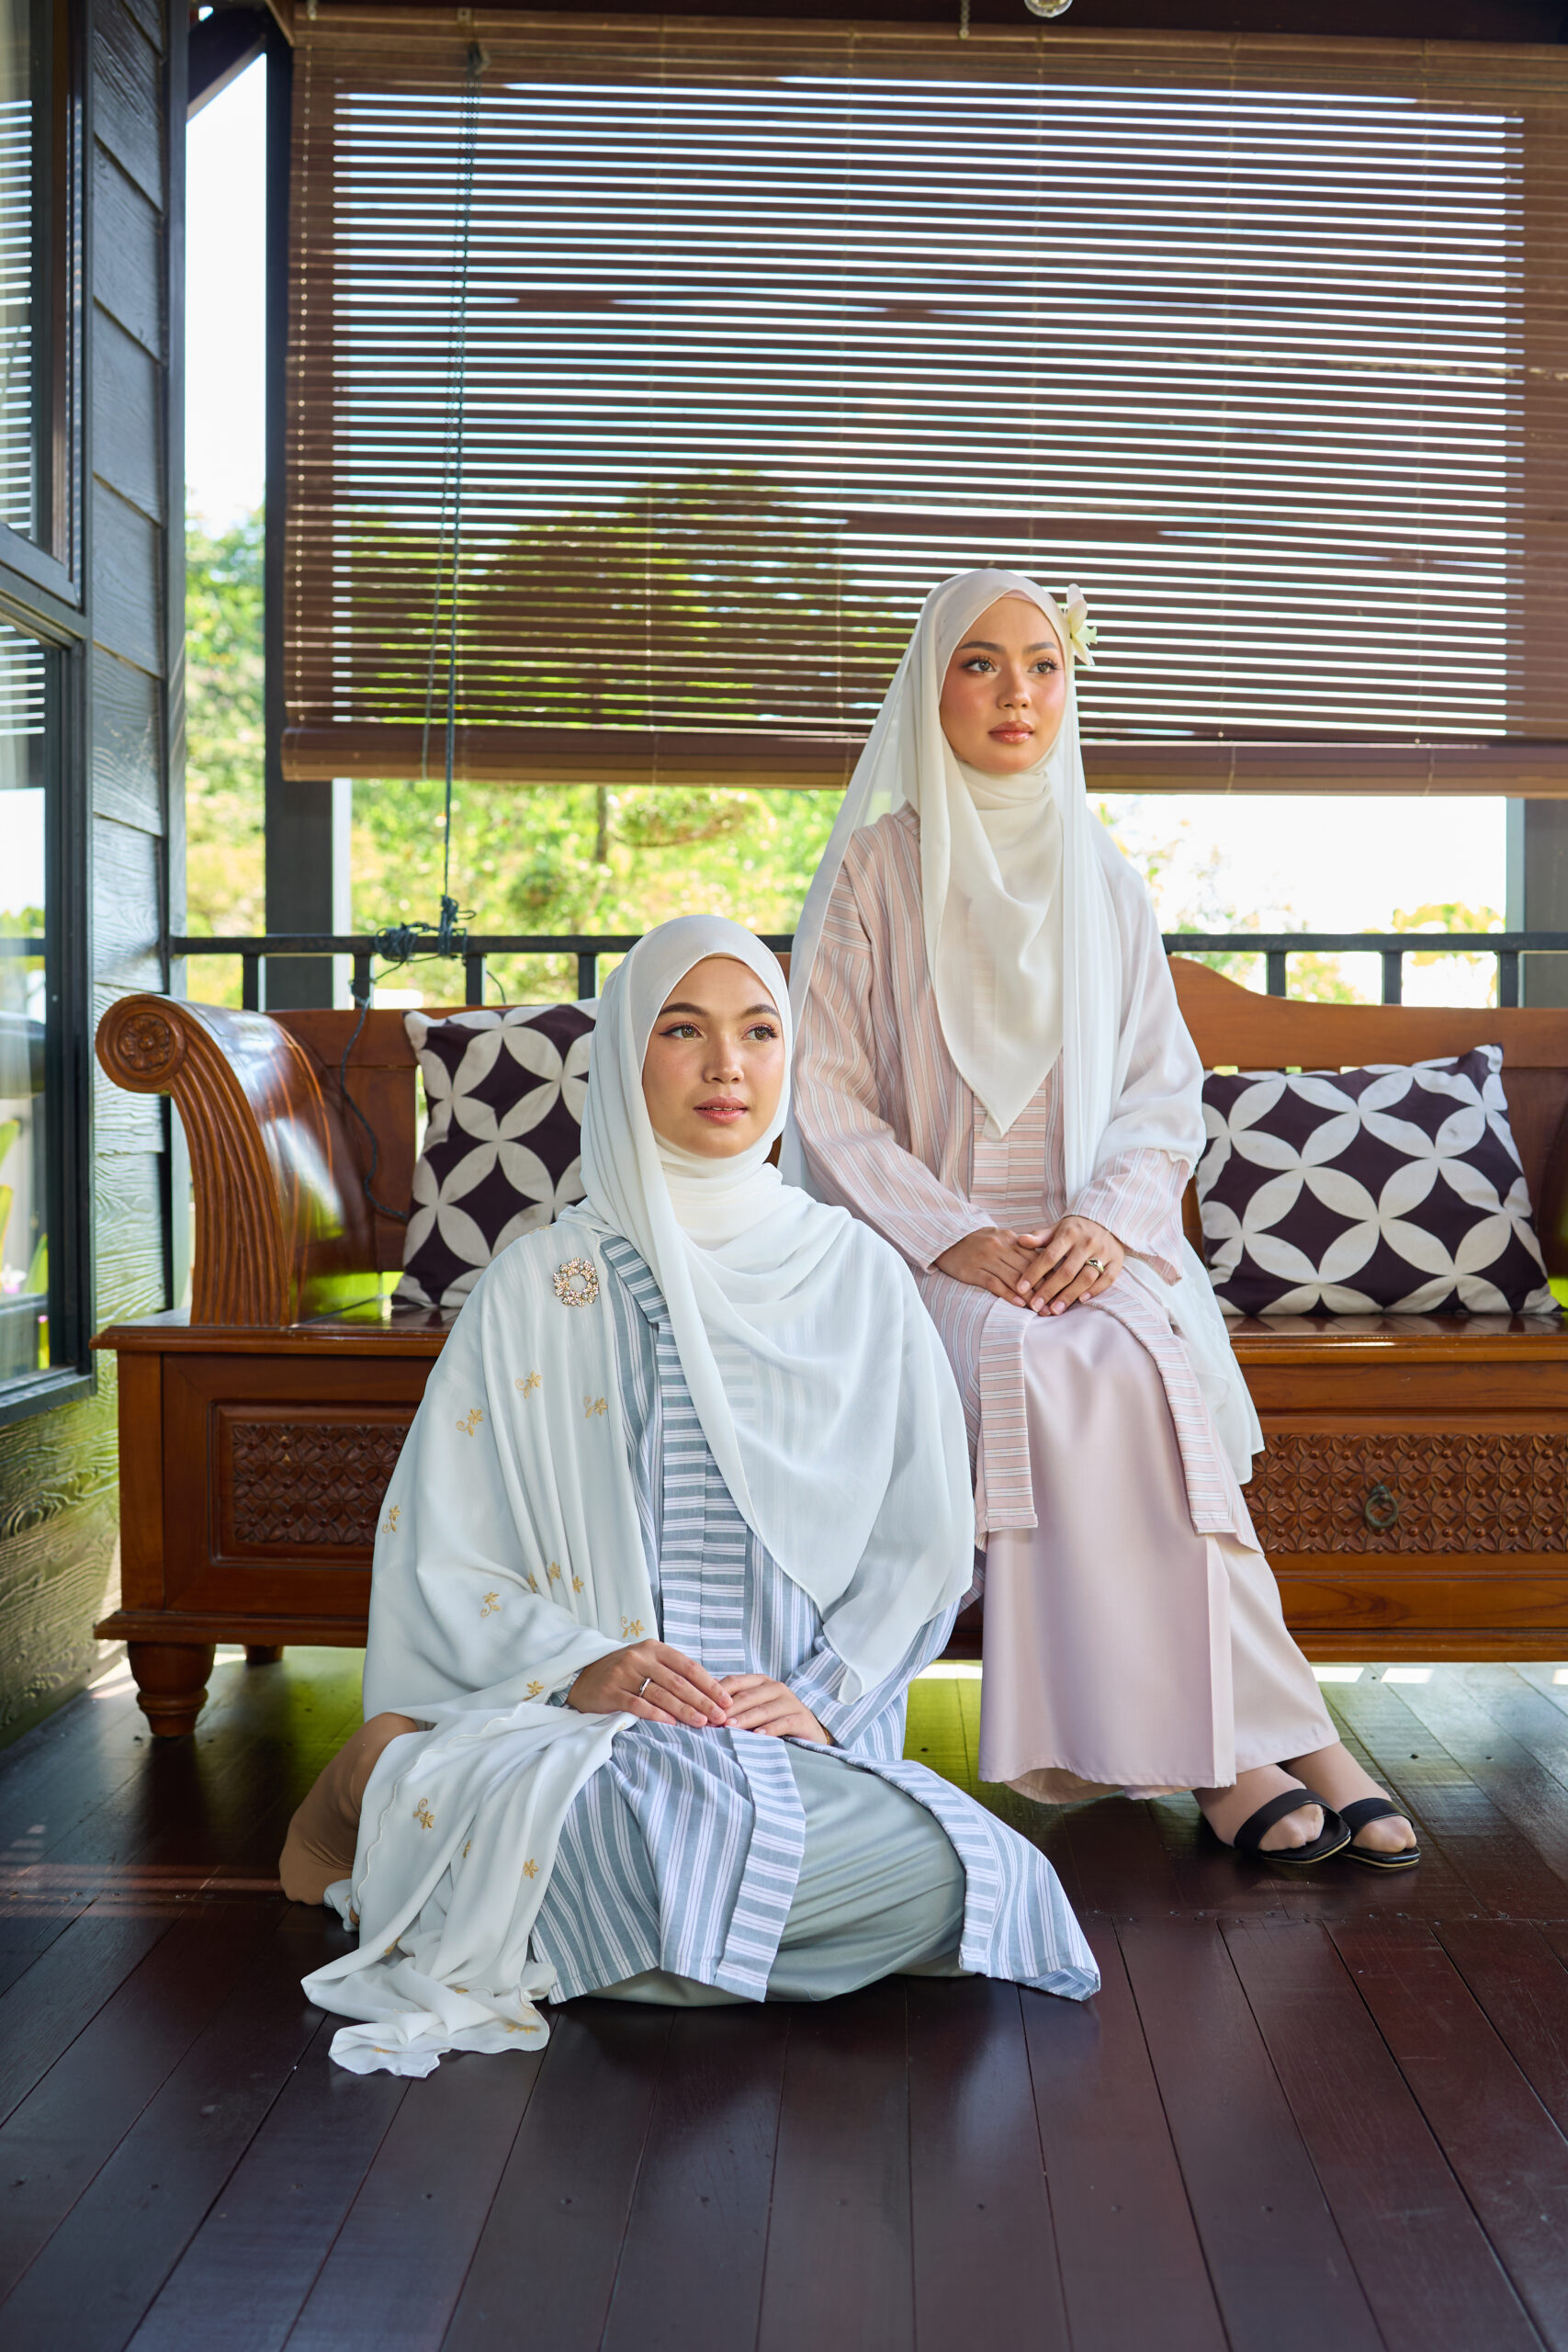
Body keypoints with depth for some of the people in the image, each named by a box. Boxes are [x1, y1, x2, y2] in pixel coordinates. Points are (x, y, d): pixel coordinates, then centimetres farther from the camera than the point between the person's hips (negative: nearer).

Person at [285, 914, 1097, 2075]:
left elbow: (926, 1541, 10)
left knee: (935, 1872, -31)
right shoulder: (541, 1283, 5)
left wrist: (824, 1695, -6)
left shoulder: (858, 1275, 10)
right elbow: (441, 1553, 3)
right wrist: (578, 1666, -14)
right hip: (578, 1721, -3)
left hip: (801, 1730, 3)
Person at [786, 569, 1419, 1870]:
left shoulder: (1104, 877, 14)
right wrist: (953, 1238, -15)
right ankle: (1261, 1735, -28)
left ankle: (1217, 1739, -28)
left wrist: (1109, 1221, -12)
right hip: (927, 1248, -2)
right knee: (1057, 1370, -32)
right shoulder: (878, 868, 5)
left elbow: (1164, 1087, 9)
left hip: (1097, 1242, 2)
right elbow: (826, 1097, -2)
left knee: (1142, 1358, -31)